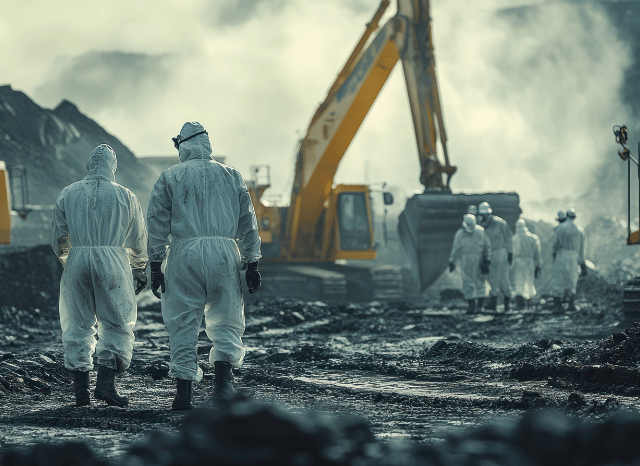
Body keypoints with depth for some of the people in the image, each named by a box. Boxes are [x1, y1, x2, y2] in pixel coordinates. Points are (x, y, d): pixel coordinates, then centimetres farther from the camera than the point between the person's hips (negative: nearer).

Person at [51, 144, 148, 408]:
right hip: (113, 260, -2)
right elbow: (139, 241, 13)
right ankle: (105, 383, -8)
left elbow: (57, 239, 12)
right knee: (116, 324, 6)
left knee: (78, 324, 9)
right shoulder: (125, 197, 7)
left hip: (77, 260, 2)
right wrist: (140, 270, 28)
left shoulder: (68, 195, 10)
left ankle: (81, 390, 7)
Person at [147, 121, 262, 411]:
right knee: (226, 322, 8)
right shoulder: (232, 176, 13)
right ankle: (223, 378, -13)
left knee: (183, 324, 4)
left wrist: (155, 267, 6)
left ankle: (184, 391, 2)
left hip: (185, 253, -1)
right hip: (224, 251, 1)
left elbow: (157, 224, 4)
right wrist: (251, 264, 15)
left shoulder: (170, 177, 8)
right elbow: (248, 224, 12)